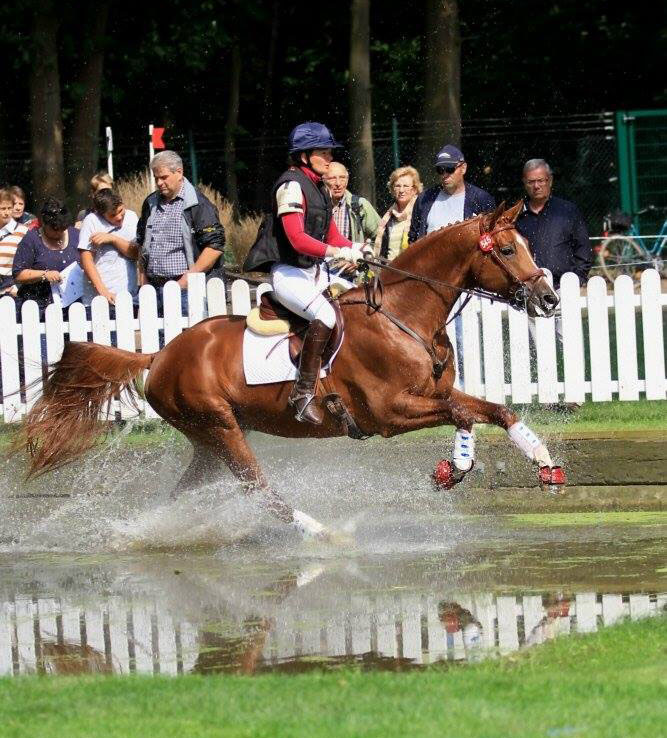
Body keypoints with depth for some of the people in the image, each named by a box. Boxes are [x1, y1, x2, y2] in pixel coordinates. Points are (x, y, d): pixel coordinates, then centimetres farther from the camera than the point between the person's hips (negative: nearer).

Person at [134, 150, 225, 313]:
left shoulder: (198, 204, -5)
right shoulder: (151, 203, 17)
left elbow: (215, 245, -11)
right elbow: (141, 243, 27)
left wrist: (190, 276, -14)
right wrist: (143, 279, 16)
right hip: (154, 288, 6)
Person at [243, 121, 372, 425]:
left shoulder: (319, 188, 17)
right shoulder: (292, 186, -13)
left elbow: (332, 235, 18)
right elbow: (297, 238, -23)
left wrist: (355, 248, -2)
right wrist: (338, 252, -31)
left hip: (315, 271, 10)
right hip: (288, 272, -10)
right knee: (325, 315, -29)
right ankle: (303, 393, -26)